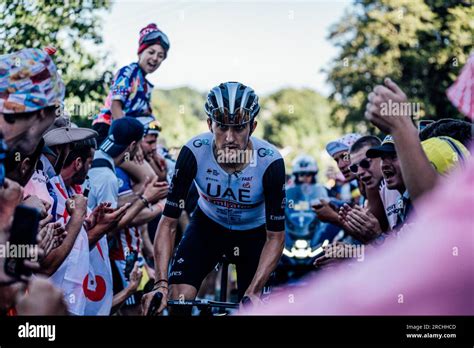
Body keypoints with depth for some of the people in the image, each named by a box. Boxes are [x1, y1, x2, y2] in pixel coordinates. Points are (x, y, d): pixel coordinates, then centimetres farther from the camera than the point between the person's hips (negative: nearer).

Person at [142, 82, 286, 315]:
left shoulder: (270, 162, -31)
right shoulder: (193, 153, -29)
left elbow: (275, 236, -23)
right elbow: (169, 223, -23)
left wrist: (254, 292, -33)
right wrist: (161, 283, -34)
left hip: (253, 233, 0)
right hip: (208, 225, 0)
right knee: (178, 299, -19)